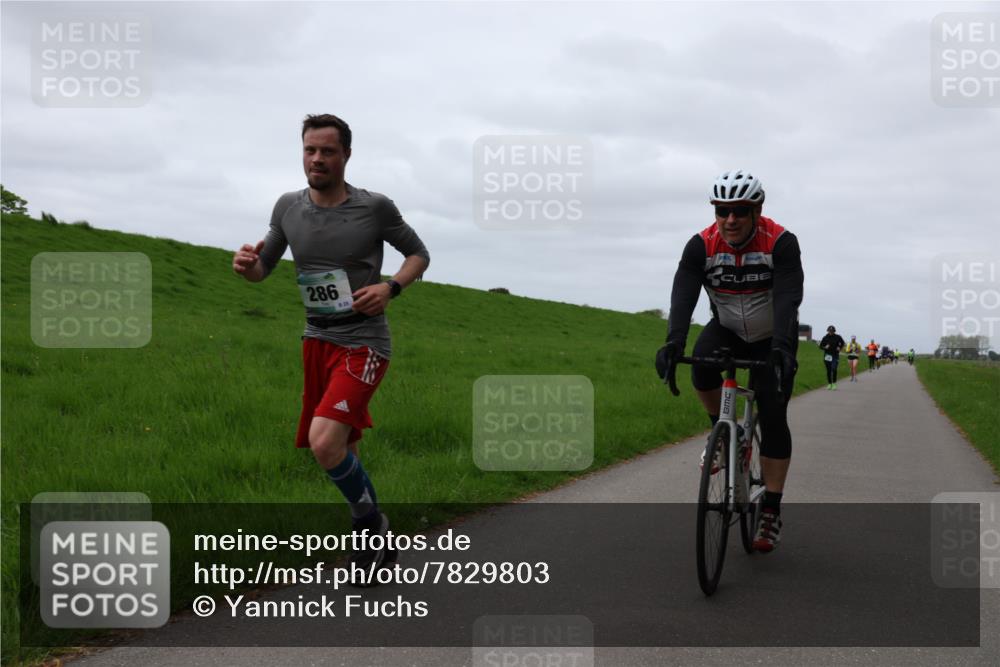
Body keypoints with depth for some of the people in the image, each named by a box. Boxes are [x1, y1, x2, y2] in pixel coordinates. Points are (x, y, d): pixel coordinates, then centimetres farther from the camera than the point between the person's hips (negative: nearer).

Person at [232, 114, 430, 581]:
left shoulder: (374, 207, -10)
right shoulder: (289, 207, 1)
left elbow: (418, 254, 3)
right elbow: (263, 269, 12)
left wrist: (389, 288, -16)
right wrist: (246, 264, -12)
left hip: (363, 343, -6)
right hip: (316, 340, 6)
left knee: (324, 442, -24)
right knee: (341, 451, 14)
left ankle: (371, 522, 2)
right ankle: (374, 541, 34)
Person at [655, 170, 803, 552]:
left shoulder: (781, 243, -26)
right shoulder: (701, 246, -20)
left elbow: (788, 299, -37)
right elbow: (683, 295, -32)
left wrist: (781, 348, -53)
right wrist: (673, 342, -49)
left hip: (771, 339, -2)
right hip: (727, 330, 2)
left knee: (773, 418, -9)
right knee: (701, 366, -31)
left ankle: (771, 511, -1)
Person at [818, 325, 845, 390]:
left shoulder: (837, 337, 0)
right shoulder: (825, 338, -1)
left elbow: (842, 343, 17)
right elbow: (821, 346, 4)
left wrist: (840, 348, 1)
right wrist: (825, 347, -15)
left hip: (835, 355, -1)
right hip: (827, 355, 1)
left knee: (834, 369, -17)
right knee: (828, 370, 6)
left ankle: (834, 383, -7)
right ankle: (829, 384, 17)